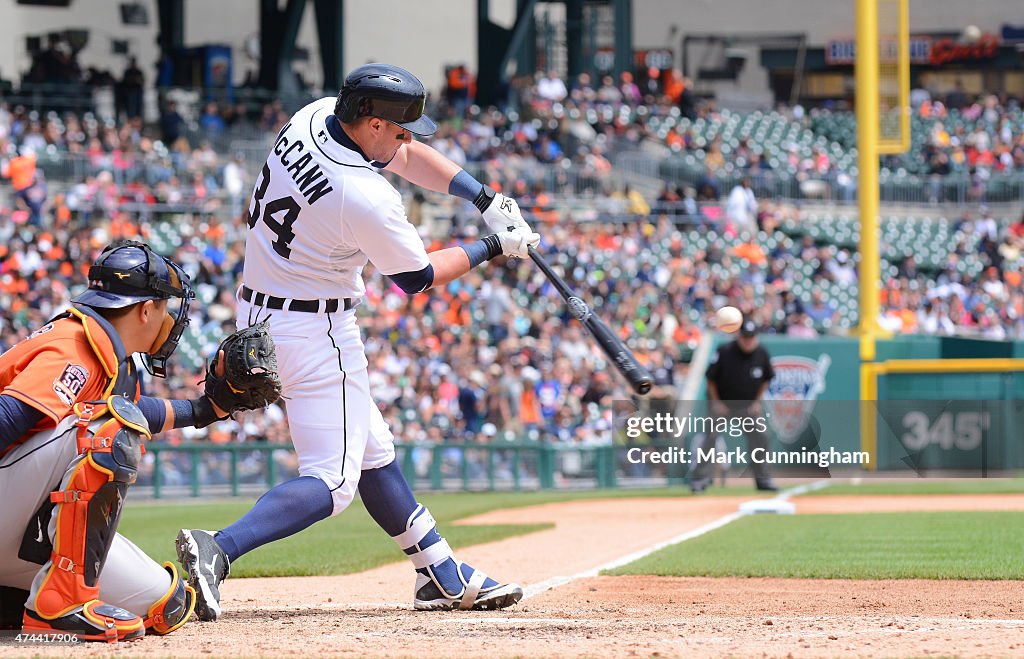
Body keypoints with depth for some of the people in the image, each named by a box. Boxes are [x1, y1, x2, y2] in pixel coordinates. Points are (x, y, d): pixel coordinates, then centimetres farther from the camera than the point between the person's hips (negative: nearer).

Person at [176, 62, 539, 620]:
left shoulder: (314, 116, -4)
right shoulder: (366, 198, -27)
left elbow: (405, 155, 12)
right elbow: (417, 277, -9)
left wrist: (485, 198, 4)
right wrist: (492, 249, 3)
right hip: (314, 330, -10)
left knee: (371, 449, 18)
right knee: (333, 480, -8)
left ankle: (441, 574, 28)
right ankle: (219, 549, -26)